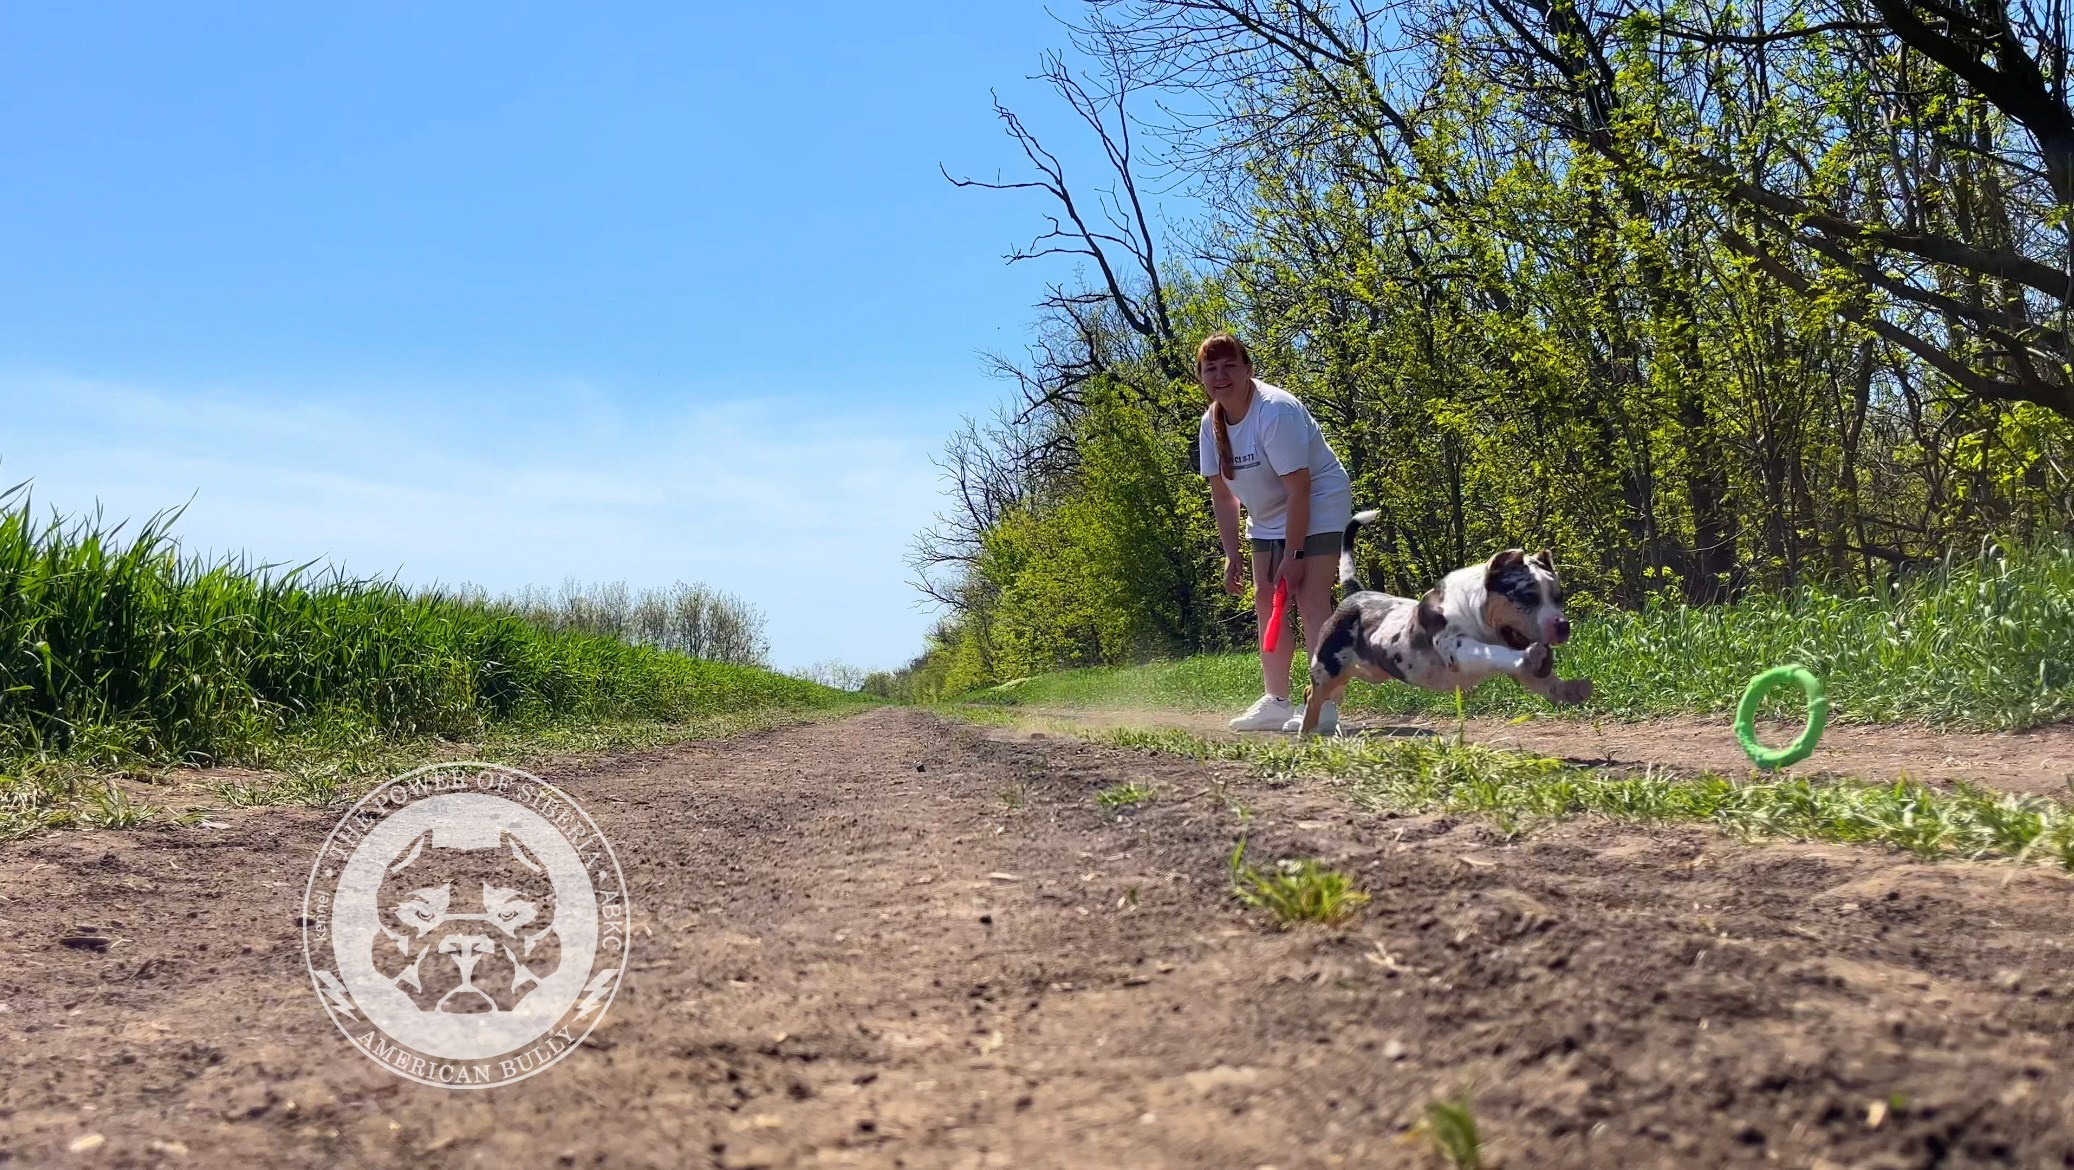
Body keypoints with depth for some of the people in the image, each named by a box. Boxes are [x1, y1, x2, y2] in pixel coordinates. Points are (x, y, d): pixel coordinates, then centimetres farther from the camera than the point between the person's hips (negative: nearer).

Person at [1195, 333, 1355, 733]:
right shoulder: (1212, 423, -3)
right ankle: (1275, 701, 16)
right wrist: (1231, 554, 0)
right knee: (1267, 602, 8)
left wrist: (1292, 555, -26)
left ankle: (1325, 707, -20)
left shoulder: (1275, 411, -28)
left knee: (1310, 601, -18)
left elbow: (1298, 489, -28)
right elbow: (1222, 494, 5)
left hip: (1318, 507, -9)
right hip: (1268, 516, 9)